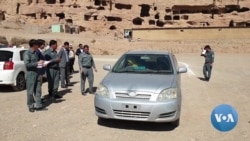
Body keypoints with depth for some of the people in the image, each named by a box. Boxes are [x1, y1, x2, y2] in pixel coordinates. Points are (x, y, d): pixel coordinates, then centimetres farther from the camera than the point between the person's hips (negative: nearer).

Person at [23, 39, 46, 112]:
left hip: (37, 73, 8)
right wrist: (37, 63, -19)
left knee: (38, 90, 9)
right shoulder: (27, 53, -11)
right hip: (30, 74, -8)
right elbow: (27, 64, -19)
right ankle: (30, 106, 14)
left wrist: (41, 63, 6)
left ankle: (38, 105, 15)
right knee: (30, 91, 2)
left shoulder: (36, 53, 12)